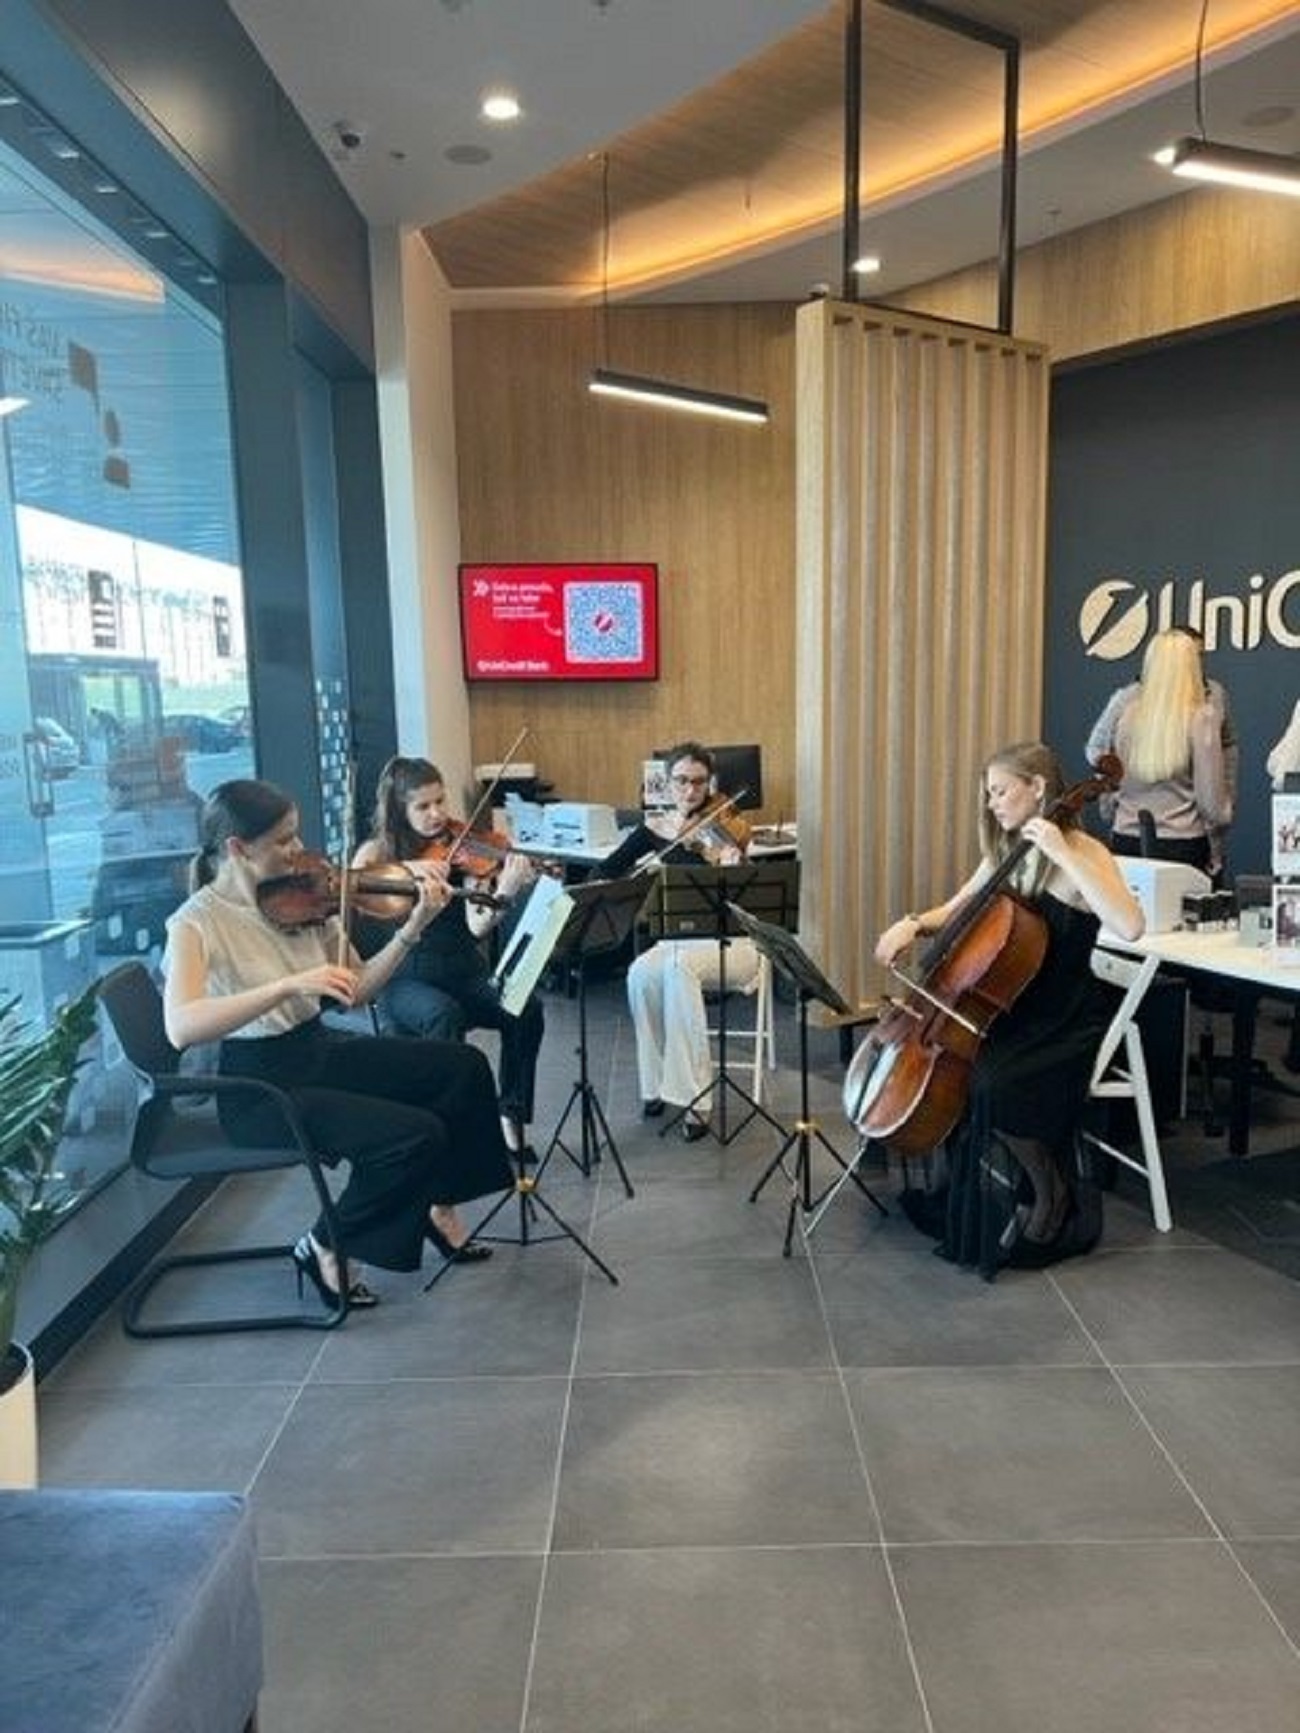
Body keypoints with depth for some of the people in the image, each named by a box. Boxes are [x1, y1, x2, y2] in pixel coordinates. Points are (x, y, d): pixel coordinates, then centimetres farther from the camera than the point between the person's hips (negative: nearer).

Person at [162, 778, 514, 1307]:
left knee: (464, 1066, -1)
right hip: (260, 1085, -7)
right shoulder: (197, 922, -18)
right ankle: (324, 1247, 2)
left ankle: (436, 1204, 19)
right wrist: (291, 985, -42)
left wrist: (411, 930, -11)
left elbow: (357, 989, 2)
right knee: (416, 1135, -22)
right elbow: (180, 1027, -35)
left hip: (319, 1050, 7)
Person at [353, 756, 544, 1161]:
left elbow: (477, 927, -10)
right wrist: (406, 868, -29)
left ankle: (512, 1116, -7)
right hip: (405, 978, -2)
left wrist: (507, 890, -29)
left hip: (464, 972, 2)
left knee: (526, 1007, -24)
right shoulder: (379, 851, 2)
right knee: (445, 1016, -35)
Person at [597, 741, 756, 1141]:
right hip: (677, 939, 3)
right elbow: (607, 871, 6)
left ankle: (690, 1095, -28)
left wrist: (729, 870, -37)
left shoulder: (729, 830, -6)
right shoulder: (656, 827, 5)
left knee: (679, 967, -35)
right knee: (642, 973, -30)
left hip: (730, 942, -3)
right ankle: (656, 1082, -11)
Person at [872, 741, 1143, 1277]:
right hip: (1011, 1009, 8)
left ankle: (1044, 1219, -6)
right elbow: (954, 911, 19)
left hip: (1065, 1024, -7)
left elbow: (1129, 926, -32)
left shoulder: (1082, 853, -14)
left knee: (993, 1087, -30)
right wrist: (914, 924, -3)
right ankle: (954, 1201, 12)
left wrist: (1063, 855, -32)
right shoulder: (1006, 855, 9)